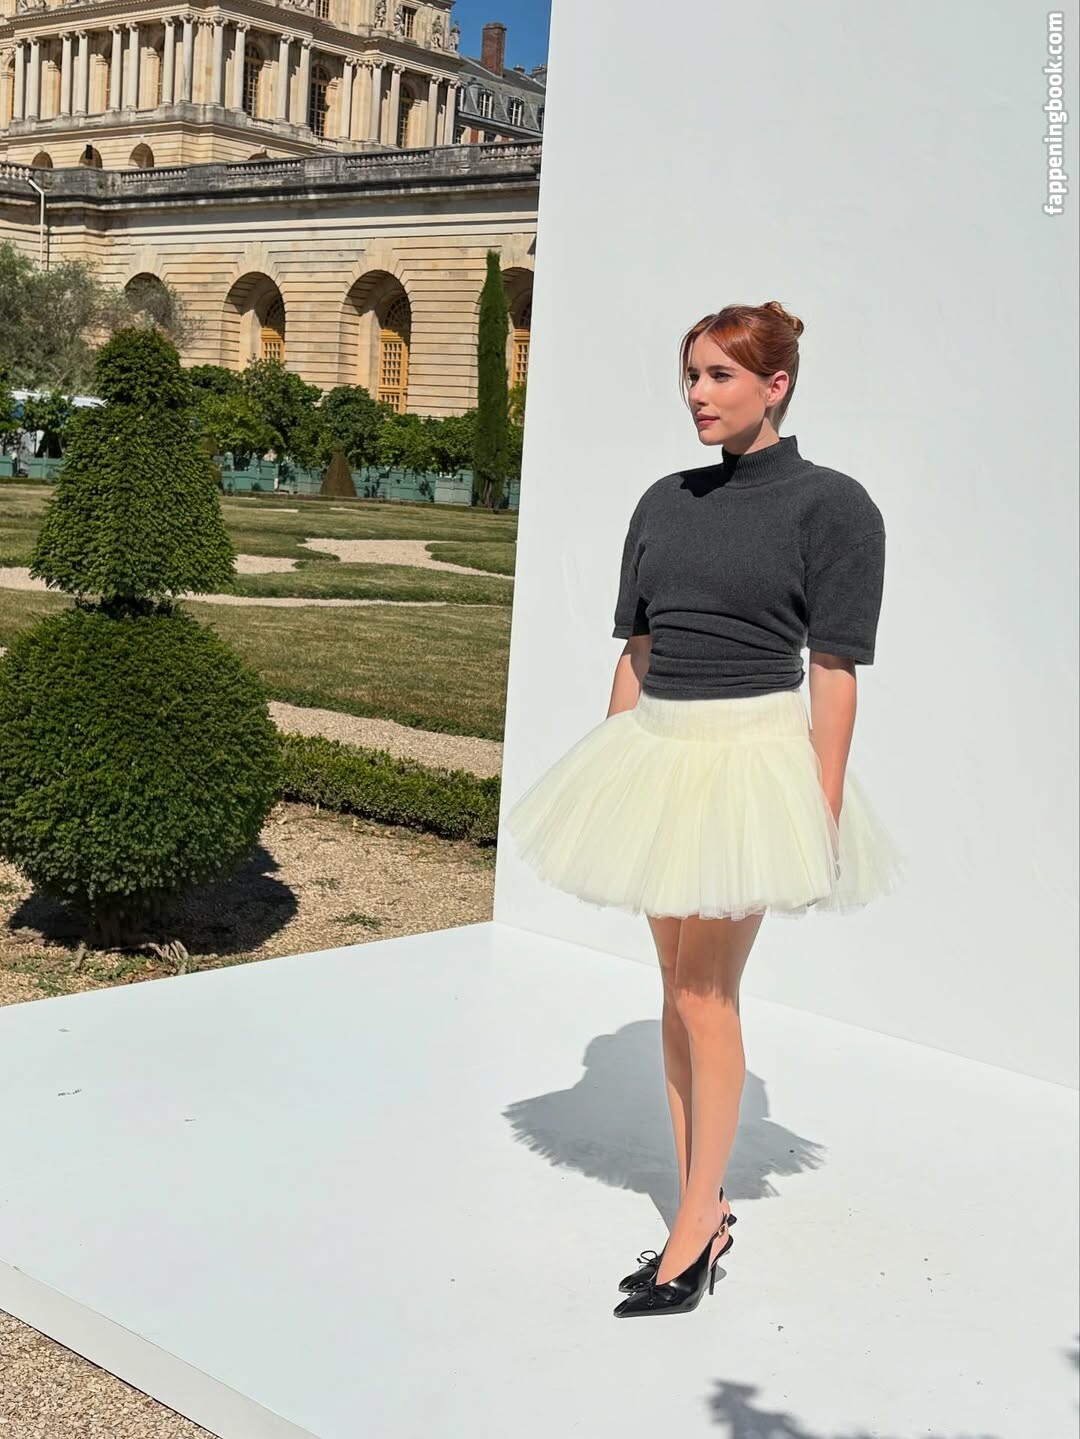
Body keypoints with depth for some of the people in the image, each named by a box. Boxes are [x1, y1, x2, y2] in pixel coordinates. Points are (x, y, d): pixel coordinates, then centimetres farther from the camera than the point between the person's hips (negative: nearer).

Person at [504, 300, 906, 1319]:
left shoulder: (829, 504, -7)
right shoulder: (665, 502, 10)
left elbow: (834, 673, -10)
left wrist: (824, 815, -13)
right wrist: (607, 771, 12)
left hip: (750, 757, -6)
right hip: (655, 751, 7)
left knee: (704, 988, -4)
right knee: (679, 985, 11)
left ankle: (698, 1225, 10)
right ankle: (702, 1213, 22)